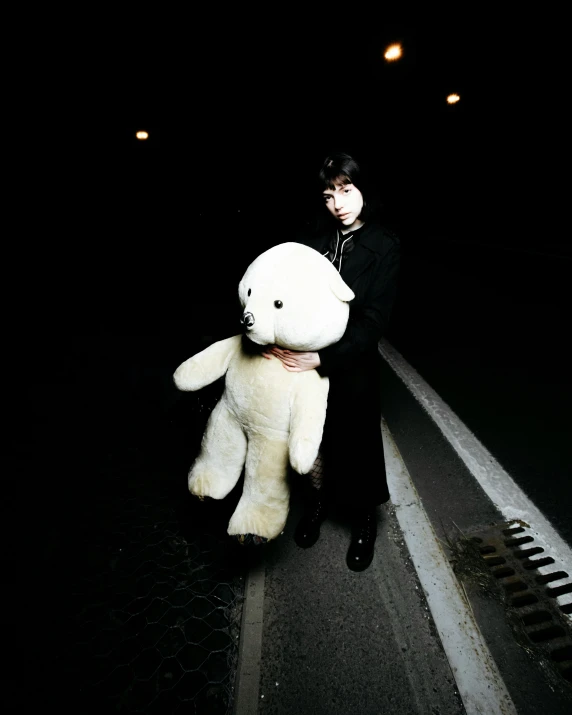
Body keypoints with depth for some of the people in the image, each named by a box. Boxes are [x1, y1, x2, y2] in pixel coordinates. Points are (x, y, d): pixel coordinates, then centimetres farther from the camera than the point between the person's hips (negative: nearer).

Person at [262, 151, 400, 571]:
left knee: (356, 447, 14)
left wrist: (323, 358, -25)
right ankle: (317, 505, 49)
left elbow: (374, 319, -14)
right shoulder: (311, 238, 1)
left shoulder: (384, 246, -7)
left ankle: (365, 523, 43)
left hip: (352, 368, -2)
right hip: (303, 362, 3)